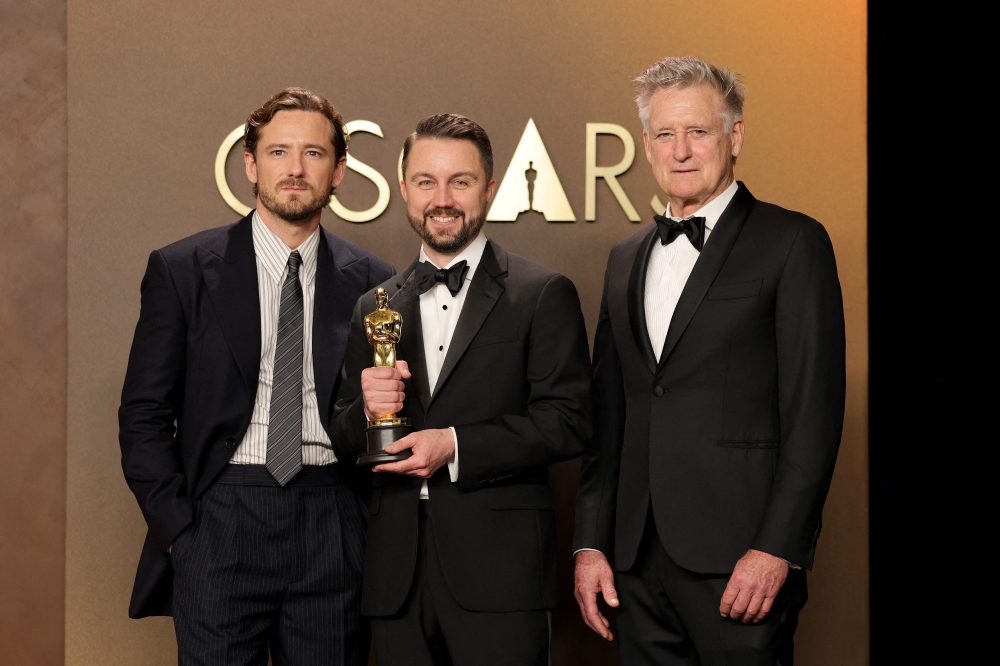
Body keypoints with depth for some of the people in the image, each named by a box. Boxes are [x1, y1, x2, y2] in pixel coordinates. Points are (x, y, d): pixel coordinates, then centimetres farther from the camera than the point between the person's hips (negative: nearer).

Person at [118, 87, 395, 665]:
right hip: (220, 525, -1)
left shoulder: (372, 283, 8)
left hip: (331, 531, 2)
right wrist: (178, 529, -5)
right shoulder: (181, 270, 3)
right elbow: (144, 416, 2)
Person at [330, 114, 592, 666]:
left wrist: (456, 445, -15)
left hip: (499, 575, -4)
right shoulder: (374, 308, 15)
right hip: (396, 576, 4)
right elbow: (343, 442, 16)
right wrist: (367, 411, -6)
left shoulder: (544, 295, 1)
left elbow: (569, 423, -7)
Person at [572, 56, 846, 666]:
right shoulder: (627, 259, 16)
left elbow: (815, 410, -8)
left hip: (741, 561, -5)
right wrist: (591, 544, 9)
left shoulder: (792, 242, -2)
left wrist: (776, 549, -14)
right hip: (638, 560, 5)